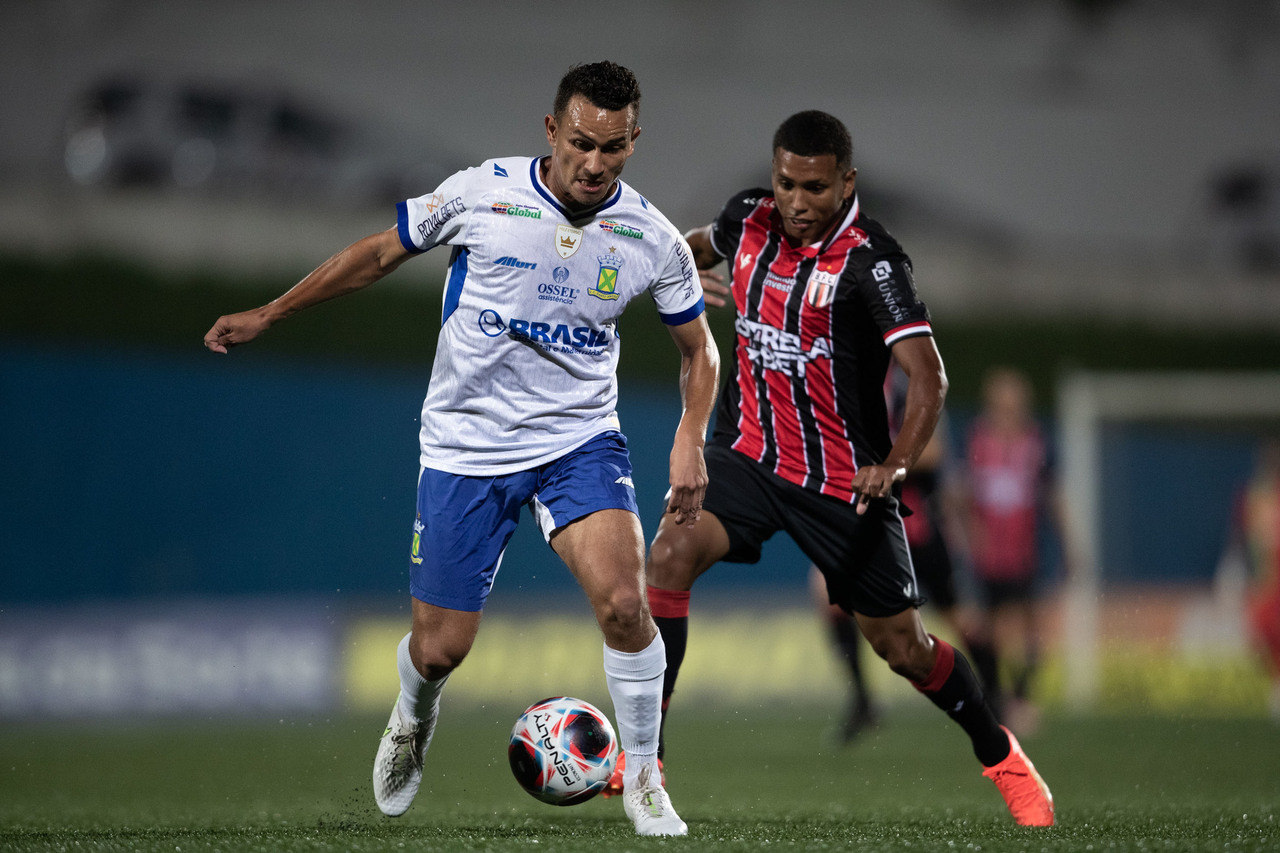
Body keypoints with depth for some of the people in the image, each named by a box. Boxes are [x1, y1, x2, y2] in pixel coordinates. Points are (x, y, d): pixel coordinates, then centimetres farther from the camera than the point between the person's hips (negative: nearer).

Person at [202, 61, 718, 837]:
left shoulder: (652, 239, -8)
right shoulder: (482, 193, -12)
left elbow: (698, 349, 8)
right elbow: (381, 254, 4)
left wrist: (691, 439, -8)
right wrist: (268, 316, 7)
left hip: (579, 440, 0)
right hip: (465, 445, 0)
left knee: (624, 602, -24)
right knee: (440, 648, 3)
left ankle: (645, 781, -3)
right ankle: (413, 721, 41)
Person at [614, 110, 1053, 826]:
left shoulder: (869, 258, -20)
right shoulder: (750, 220, -3)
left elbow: (928, 376, -27)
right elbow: (703, 246, 25)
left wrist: (897, 464, -40)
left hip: (843, 481, -4)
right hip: (749, 453, 4)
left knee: (904, 648, 5)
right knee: (672, 553, -23)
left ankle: (1001, 756, 33)